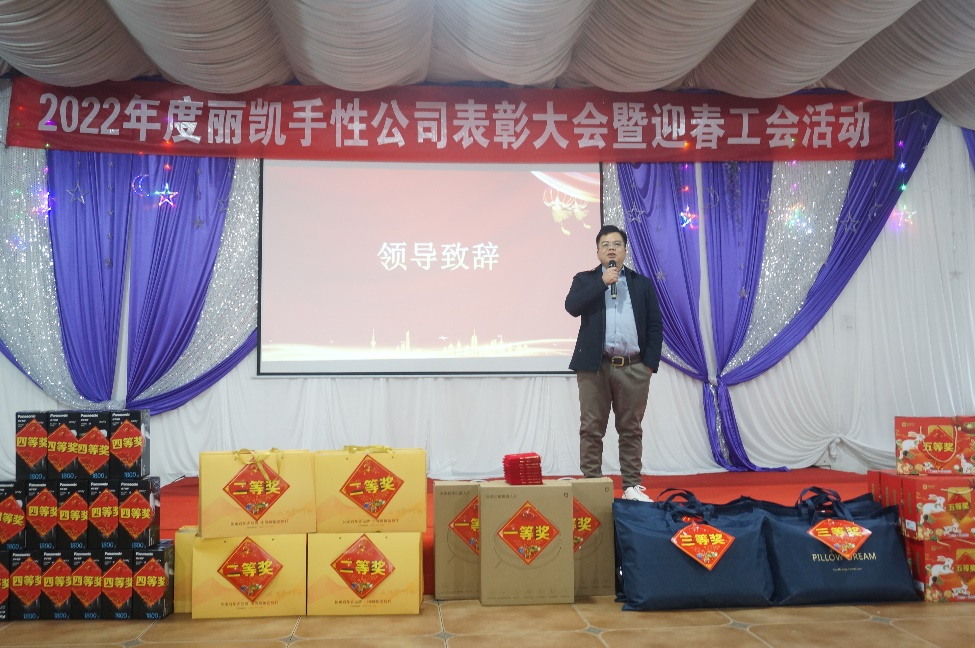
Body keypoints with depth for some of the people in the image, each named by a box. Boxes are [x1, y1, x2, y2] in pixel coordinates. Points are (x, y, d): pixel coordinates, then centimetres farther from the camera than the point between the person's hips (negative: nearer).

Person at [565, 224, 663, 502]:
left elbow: (655, 325, 9)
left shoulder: (643, 283, 13)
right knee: (591, 429, 1)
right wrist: (602, 282, -9)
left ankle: (632, 486, 14)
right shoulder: (585, 280, 10)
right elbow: (572, 306, -10)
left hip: (634, 368, 1)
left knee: (631, 429, 6)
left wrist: (650, 363, 0)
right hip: (595, 366, -1)